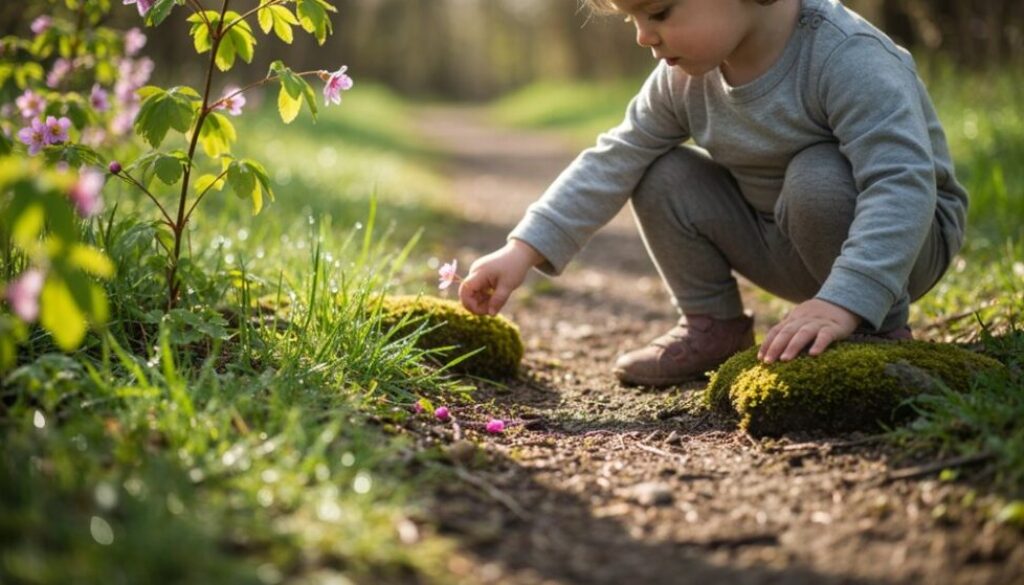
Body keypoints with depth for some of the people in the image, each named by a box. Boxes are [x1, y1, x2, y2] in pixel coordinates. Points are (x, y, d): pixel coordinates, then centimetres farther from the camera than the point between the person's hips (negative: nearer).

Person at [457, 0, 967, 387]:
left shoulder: (847, 60, -30)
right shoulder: (684, 79, -8)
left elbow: (903, 184, -38)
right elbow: (615, 162, -6)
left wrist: (844, 301, -49)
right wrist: (524, 250, -14)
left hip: (895, 245, -6)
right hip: (783, 245, 6)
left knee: (819, 178, -35)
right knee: (663, 178, -8)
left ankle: (881, 329, -12)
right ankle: (714, 328, 7)